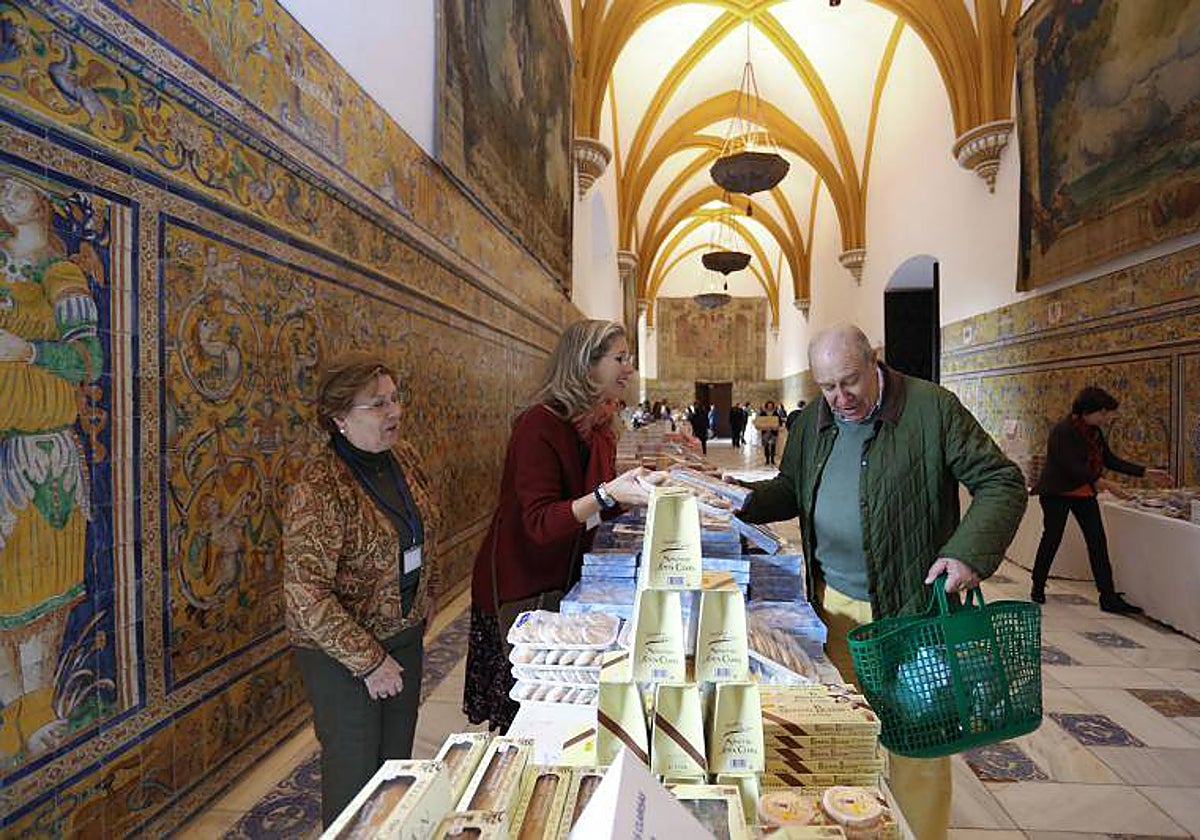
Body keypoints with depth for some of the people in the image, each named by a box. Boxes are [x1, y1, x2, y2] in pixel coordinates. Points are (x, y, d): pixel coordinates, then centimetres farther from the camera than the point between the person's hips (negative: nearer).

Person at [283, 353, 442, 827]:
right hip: (342, 654, -6)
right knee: (356, 773, 13)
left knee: (398, 762, 22)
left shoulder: (404, 457, -2)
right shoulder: (320, 487, -24)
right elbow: (306, 596, -24)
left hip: (405, 636, 6)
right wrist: (368, 661, -19)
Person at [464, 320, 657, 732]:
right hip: (521, 586, -7)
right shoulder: (539, 424, -23)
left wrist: (636, 484, -1)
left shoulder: (598, 426, 2)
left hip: (565, 579, 7)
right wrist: (609, 493, -37)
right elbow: (540, 524, -28)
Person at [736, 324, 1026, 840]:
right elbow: (790, 489, 16)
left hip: (910, 606, -4)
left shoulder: (932, 408, -9)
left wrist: (968, 552, -22)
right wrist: (744, 499, -3)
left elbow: (1001, 482, -7)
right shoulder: (813, 421, 6)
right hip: (833, 604, 4)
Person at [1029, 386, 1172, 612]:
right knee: (1052, 539, 1)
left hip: (1085, 493, 8)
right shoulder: (1063, 431, -18)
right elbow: (1071, 466, -22)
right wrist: (1103, 483, -23)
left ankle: (1109, 598, 8)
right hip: (1058, 493, -8)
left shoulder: (1094, 431, 7)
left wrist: (1146, 473, 10)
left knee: (1098, 542, 3)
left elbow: (1110, 460, 13)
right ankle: (1038, 588, 16)